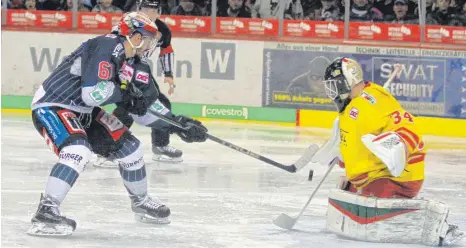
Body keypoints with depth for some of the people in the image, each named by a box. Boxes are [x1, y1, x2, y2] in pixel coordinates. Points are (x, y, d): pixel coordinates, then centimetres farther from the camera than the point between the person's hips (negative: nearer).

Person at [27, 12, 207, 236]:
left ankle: (140, 202, 34)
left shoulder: (131, 63, 6)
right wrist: (125, 91, -20)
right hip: (51, 106, -10)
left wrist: (178, 123, 8)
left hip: (83, 111, 10)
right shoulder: (106, 47, -24)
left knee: (127, 146, 11)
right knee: (79, 150, -34)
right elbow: (93, 93, -34)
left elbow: (142, 110, 14)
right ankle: (46, 213, -35)